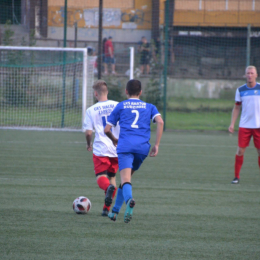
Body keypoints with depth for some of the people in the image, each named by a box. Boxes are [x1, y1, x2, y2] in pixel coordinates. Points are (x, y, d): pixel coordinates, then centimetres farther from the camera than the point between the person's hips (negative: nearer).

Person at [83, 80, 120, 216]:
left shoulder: (91, 110, -2)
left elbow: (88, 132, -5)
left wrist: (88, 144, 15)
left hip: (101, 149, -3)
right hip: (118, 148, 3)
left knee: (101, 177, -2)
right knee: (112, 176, 16)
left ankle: (109, 187, -39)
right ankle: (107, 208, 12)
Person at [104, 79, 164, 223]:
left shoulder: (120, 106, 16)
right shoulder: (149, 107, 21)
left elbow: (107, 130, 14)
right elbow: (160, 122, 2)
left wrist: (114, 140, 36)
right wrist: (156, 145, 3)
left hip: (125, 145, -3)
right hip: (143, 147, 3)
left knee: (125, 179, -17)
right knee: (126, 177, 20)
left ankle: (129, 199, -48)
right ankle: (115, 211, 21)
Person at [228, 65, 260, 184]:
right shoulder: (240, 90, 5)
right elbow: (237, 108, 12)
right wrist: (232, 124, 3)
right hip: (244, 125, 1)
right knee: (240, 150, -4)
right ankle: (236, 176, 5)